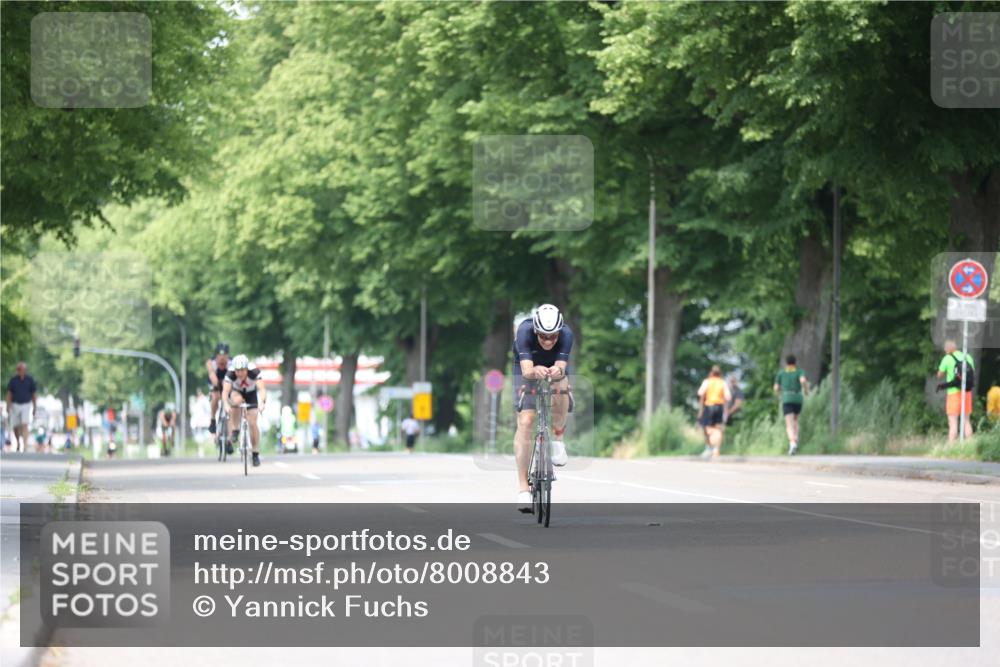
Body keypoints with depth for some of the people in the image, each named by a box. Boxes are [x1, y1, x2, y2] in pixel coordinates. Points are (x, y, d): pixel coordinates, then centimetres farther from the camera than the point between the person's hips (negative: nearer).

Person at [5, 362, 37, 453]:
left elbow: (34, 394, 3)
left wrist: (35, 408, 2)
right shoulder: (13, 380, -2)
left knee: (25, 425, -16)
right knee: (15, 427, 5)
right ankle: (18, 443, 32)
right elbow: (9, 393, 2)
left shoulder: (30, 380, -3)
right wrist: (8, 406, -8)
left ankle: (25, 446, -21)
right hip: (15, 405, 1)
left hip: (26, 405, -1)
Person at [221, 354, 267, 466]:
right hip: (236, 392, 0)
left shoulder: (254, 371, -34)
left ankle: (256, 454, 1)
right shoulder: (230, 373, -33)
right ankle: (235, 431, -19)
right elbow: (225, 391, -40)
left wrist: (261, 402, -60)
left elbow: (262, 389, -42)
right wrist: (226, 404, -59)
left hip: (251, 394, 0)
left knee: (252, 423, -10)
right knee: (236, 400, -36)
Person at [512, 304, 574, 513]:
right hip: (527, 371, -1)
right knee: (525, 422, -18)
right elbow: (526, 369, -44)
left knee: (562, 388, -35)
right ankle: (523, 486, -15)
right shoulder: (524, 331, -35)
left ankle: (557, 437, -7)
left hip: (554, 370, 1)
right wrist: (535, 371, -67)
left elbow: (562, 365, -41)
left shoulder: (566, 334, -31)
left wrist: (558, 370, -65)